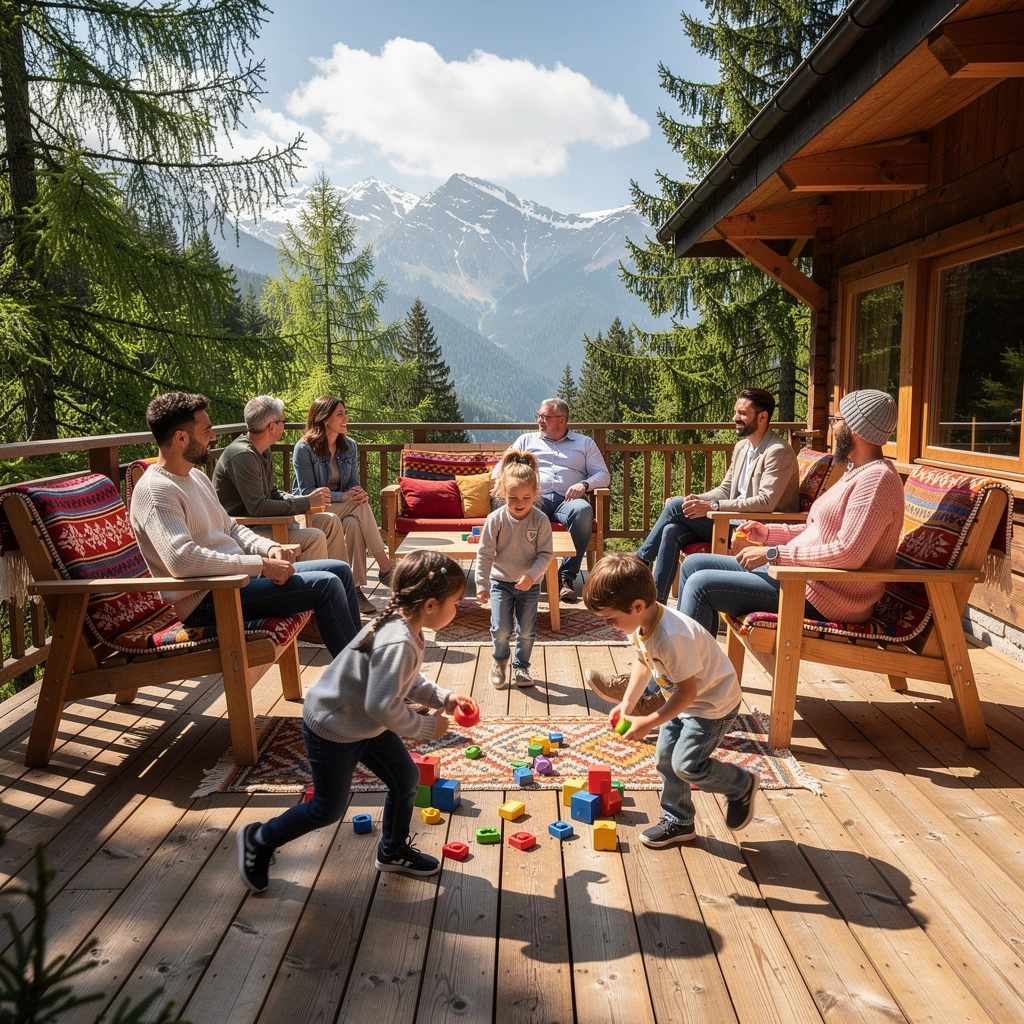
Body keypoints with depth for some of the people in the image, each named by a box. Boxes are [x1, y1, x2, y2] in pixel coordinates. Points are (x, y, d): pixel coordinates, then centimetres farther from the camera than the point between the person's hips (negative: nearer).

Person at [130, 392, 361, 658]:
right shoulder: (154, 490, -18)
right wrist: (261, 564, -26)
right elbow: (181, 560, -31)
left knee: (340, 570, 8)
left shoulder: (197, 476, 14)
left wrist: (269, 548, -1)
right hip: (206, 600, -10)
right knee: (325, 585, -19)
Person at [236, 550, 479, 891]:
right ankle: (258, 840, 30)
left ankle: (394, 851, 35)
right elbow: (383, 706, -35)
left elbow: (409, 681, 8)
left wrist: (444, 698, -4)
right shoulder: (398, 644, -36)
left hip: (366, 723, 9)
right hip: (331, 730, -9)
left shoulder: (405, 628, -6)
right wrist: (427, 727, -22)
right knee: (328, 809, 8)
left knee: (407, 778, 13)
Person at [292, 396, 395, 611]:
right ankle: (385, 569, -30)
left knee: (354, 523, -34)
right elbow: (308, 492, -15)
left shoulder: (349, 446, 6)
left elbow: (353, 484, 6)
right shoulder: (304, 448, -11)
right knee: (361, 508, -31)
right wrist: (342, 497, -28)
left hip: (342, 511, 5)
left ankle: (356, 587, -34)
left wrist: (359, 494, -20)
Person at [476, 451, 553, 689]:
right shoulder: (495, 519, -15)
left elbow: (546, 553, -11)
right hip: (500, 582, 0)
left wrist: (532, 575, -26)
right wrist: (482, 585, -9)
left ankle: (521, 665, 32)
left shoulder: (540, 520, -15)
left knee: (527, 631, 8)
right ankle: (499, 660, 26)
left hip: (530, 584, 1)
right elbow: (485, 554, -9)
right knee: (501, 629, -5)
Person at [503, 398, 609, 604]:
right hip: (535, 498, 0)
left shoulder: (584, 443, 23)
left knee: (583, 510, -38)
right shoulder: (526, 440, 27)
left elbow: (603, 475, 15)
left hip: (567, 500, 0)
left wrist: (585, 484, -7)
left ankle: (567, 576, -31)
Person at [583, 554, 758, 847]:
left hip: (713, 702, -9)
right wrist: (627, 702, -1)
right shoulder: (639, 624, -11)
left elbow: (688, 692, -30)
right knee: (666, 759, 10)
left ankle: (743, 785, 17)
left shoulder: (671, 637, -38)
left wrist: (649, 723, -25)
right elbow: (643, 662, 8)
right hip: (685, 700, 9)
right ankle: (678, 822, 28)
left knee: (687, 764, -9)